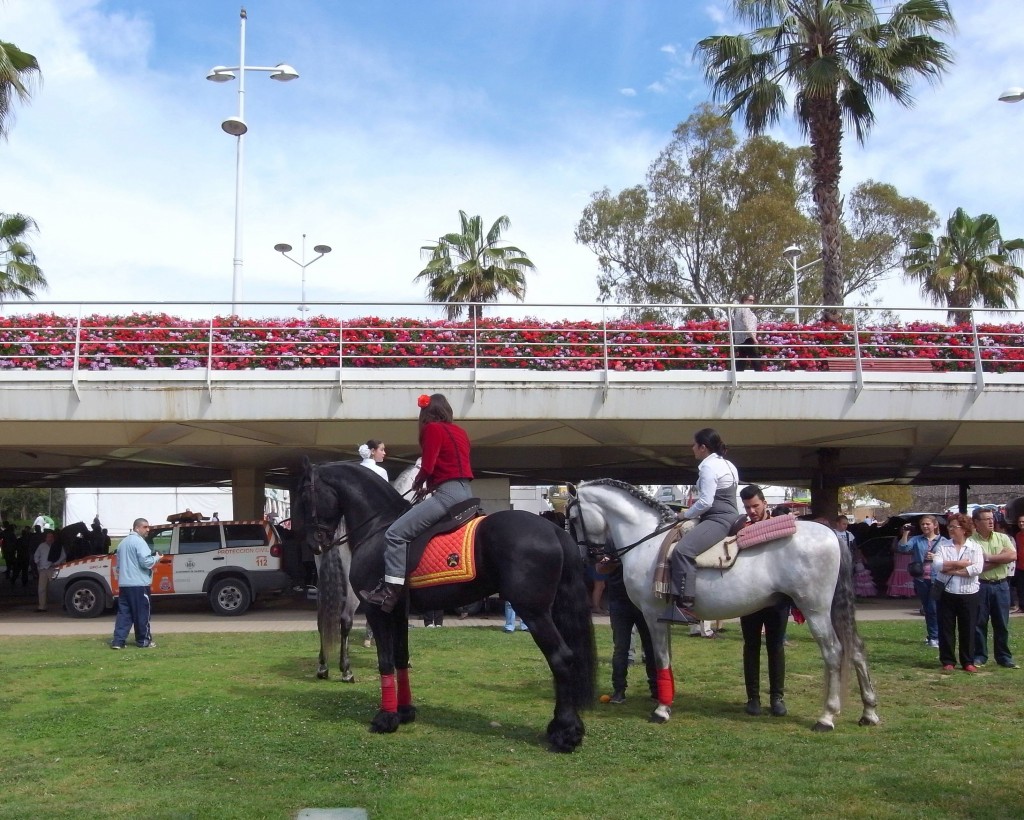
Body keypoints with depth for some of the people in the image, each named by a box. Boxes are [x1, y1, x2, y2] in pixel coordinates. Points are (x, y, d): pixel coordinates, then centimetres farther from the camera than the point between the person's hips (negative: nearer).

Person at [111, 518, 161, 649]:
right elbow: (146, 562, -18)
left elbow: (118, 564, 27)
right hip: (138, 584, -8)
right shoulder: (139, 541, -10)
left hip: (123, 583, 8)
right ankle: (143, 641, 5)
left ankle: (118, 641, 2)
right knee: (141, 614, 0)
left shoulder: (123, 542, 20)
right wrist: (157, 558, -2)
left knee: (123, 613, 8)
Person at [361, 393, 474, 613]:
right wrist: (429, 486, 22)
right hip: (464, 492, 9)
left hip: (448, 493, -9)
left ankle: (390, 592, -21)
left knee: (396, 534, -13)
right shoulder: (459, 431, 21)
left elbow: (427, 467, -10)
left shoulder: (433, 429, -2)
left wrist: (417, 484, 10)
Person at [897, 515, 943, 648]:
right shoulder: (916, 540, 7)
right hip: (921, 579, 3)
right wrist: (905, 533, -13)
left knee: (934, 608, -8)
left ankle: (934, 636, 0)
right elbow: (903, 548, -7)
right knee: (927, 608, 13)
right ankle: (932, 635, 25)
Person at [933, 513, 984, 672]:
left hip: (968, 595, -1)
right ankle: (948, 661, 15)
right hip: (946, 593, 1)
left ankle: (968, 662, 17)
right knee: (946, 629, 5)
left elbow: (977, 569, -14)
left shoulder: (975, 548, 1)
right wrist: (960, 564, -13)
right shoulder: (942, 545, 3)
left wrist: (951, 569, -13)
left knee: (968, 629, 6)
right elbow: (936, 565, -12)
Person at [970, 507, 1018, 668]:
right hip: (980, 586, -3)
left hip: (1001, 585, 3)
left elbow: (1013, 555, -9)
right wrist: (1000, 560, -9)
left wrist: (989, 557, -12)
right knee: (979, 623, 4)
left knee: (1002, 624, 8)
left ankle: (1004, 657, 17)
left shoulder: (1002, 538, 6)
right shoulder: (970, 541, -7)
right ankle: (980, 656, 14)